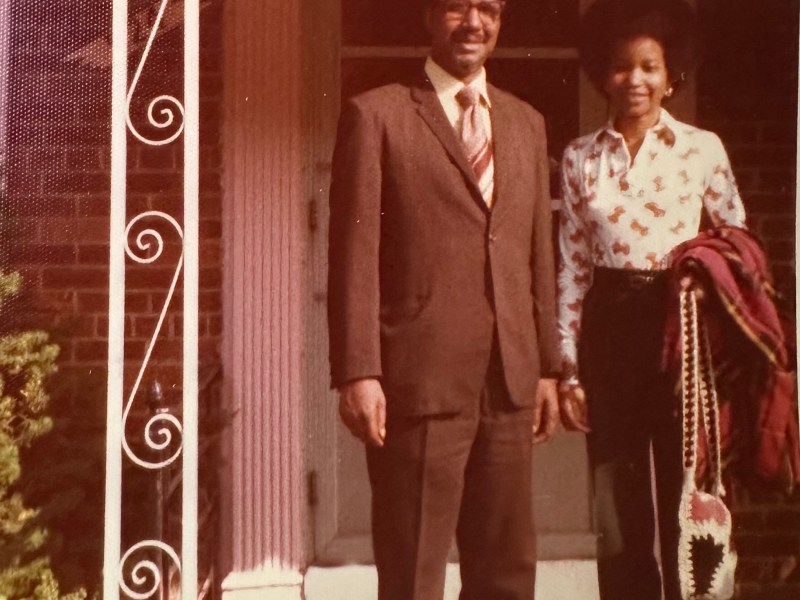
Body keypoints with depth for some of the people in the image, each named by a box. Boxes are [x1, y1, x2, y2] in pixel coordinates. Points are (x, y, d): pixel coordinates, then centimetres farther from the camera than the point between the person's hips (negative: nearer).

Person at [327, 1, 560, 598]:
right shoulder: (376, 114, -1)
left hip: (510, 381, 6)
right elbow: (354, 256, -6)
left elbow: (539, 253, 17)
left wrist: (548, 366, 13)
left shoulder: (526, 122, 16)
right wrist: (358, 374, -12)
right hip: (420, 381, -5)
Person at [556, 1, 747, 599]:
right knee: (618, 516, 8)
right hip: (608, 334, 2)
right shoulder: (580, 158, 6)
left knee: (687, 508, 5)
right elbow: (571, 268, 6)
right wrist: (568, 368, 3)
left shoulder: (704, 149, 1)